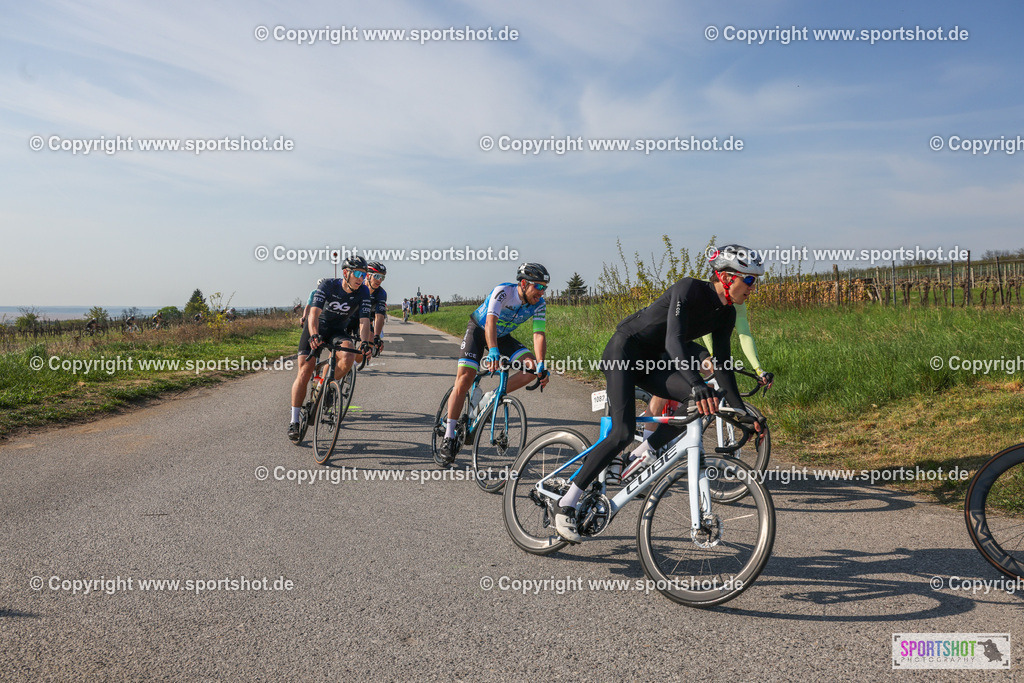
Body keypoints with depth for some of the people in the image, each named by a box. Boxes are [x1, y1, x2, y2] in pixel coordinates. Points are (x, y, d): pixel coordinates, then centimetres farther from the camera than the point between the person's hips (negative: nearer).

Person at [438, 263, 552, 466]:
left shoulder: (538, 304, -16)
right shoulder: (503, 291, -31)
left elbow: (539, 334, -21)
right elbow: (490, 321, -44)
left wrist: (541, 365, -35)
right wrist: (493, 351, -59)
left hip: (503, 336, 5)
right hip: (479, 330, -5)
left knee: (531, 367, -17)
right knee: (464, 379, -18)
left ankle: (491, 399, -3)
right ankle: (449, 437, -11)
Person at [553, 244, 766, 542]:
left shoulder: (725, 314, 1)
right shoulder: (689, 288, -24)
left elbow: (722, 363, 7)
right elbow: (674, 341, -37)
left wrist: (740, 409, 3)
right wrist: (698, 386, -49)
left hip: (651, 362, 8)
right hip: (624, 350, -7)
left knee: (705, 399, -17)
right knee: (623, 433, -20)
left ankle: (644, 455, -3)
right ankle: (566, 504, -11)